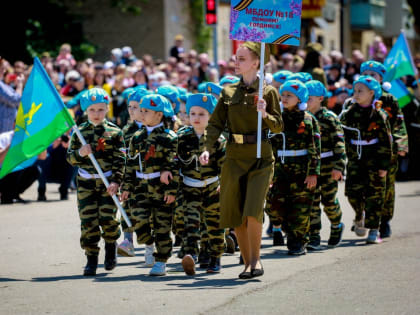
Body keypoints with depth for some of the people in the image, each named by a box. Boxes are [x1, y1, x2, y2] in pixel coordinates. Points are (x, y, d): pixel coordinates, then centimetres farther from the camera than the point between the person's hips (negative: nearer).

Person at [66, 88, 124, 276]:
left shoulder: (114, 132, 0)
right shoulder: (79, 132, 4)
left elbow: (120, 160, -1)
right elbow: (70, 158, 3)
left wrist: (116, 181, -11)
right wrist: (80, 153, -18)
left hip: (108, 182, -1)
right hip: (86, 182, 2)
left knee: (108, 217, -9)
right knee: (88, 221, -2)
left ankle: (111, 246, 20)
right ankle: (91, 259, 8)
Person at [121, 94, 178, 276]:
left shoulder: (169, 138, -5)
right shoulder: (137, 137, 11)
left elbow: (174, 165, -8)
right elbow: (131, 164, 15)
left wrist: (172, 190, -12)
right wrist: (127, 187, 10)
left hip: (162, 188, -4)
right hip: (143, 187, 4)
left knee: (162, 226, 1)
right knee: (139, 220, -11)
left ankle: (161, 262, 9)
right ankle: (149, 244, 18)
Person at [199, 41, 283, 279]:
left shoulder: (268, 92, -1)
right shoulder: (229, 92, 8)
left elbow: (278, 126, 0)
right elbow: (216, 123, 4)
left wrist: (265, 114, -19)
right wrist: (208, 149, -10)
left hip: (260, 158, -4)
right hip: (234, 158, 4)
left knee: (253, 212, -15)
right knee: (235, 215, 4)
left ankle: (256, 259, 2)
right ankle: (248, 262, 17)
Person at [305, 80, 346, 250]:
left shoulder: (329, 118, -6)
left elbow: (339, 143, -8)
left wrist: (338, 166, -15)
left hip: (328, 167, -4)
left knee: (329, 200, 4)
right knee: (312, 202, -1)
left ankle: (336, 226, 30)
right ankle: (314, 237, 2)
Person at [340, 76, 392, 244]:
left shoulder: (379, 115, -6)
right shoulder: (349, 113, 5)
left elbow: (386, 141, -4)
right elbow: (342, 135, 12)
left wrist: (384, 165, -7)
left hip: (374, 160, -3)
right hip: (355, 159, 3)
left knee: (374, 195, -2)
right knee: (353, 191, -5)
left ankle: (373, 230, 4)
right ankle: (360, 216, 25)